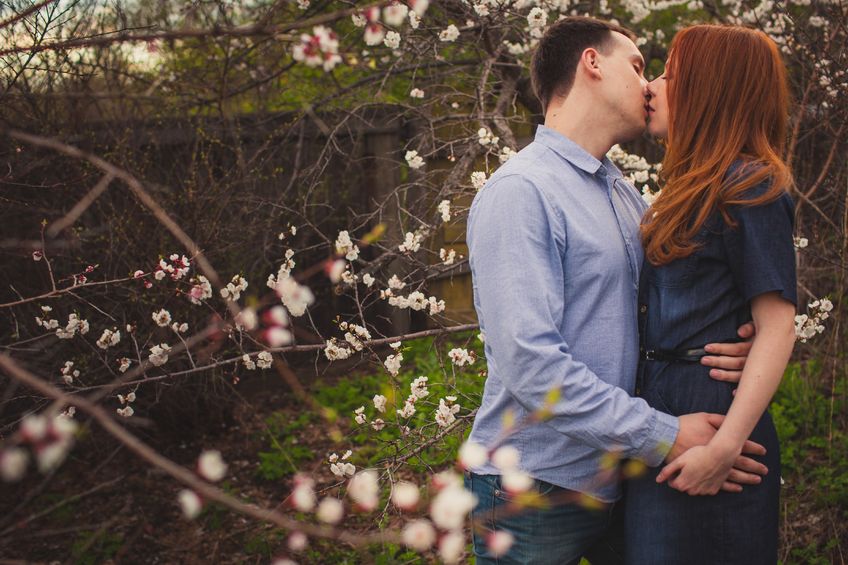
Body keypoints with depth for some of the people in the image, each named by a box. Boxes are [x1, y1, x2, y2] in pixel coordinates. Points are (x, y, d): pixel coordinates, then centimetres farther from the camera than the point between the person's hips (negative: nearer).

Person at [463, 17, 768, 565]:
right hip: (535, 489, -7)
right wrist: (665, 437, -21)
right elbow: (531, 363, -24)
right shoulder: (520, 191, -15)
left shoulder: (628, 196, 14)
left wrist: (723, 347, -8)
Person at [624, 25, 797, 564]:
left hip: (709, 413, -9)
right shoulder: (701, 186, 15)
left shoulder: (750, 187, -12)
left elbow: (777, 325, -18)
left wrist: (726, 445, -24)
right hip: (667, 409, 9)